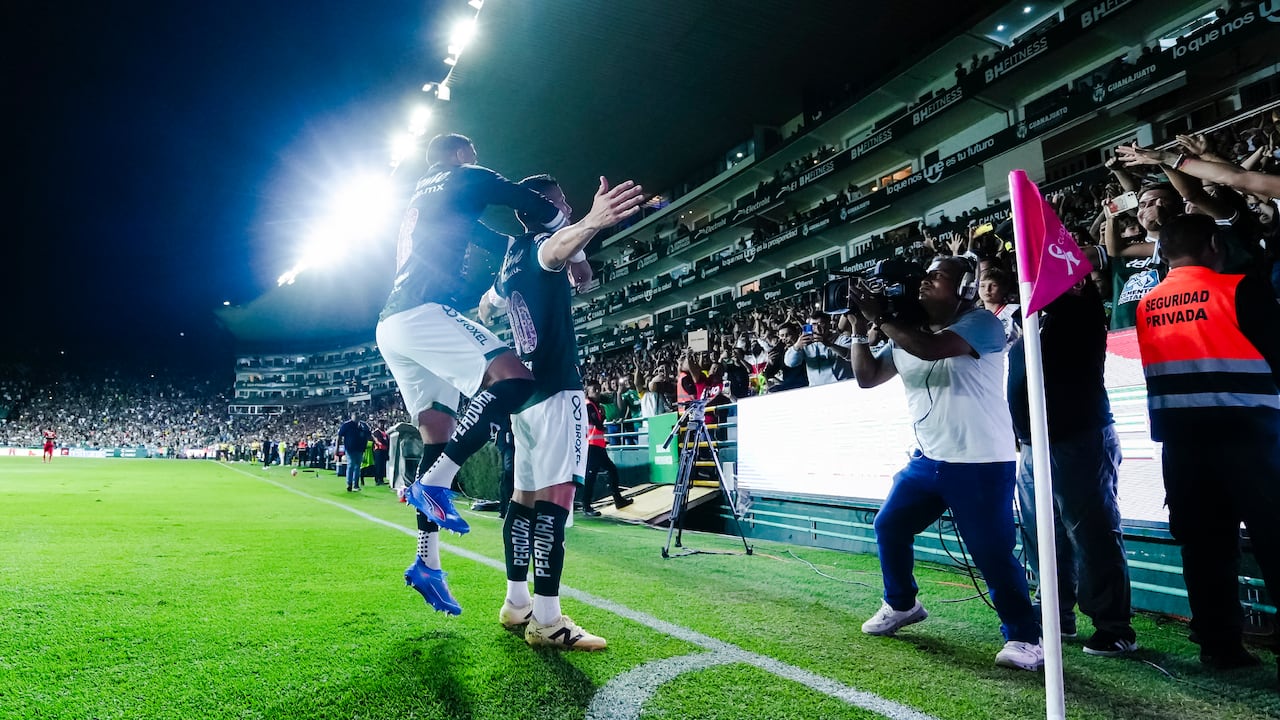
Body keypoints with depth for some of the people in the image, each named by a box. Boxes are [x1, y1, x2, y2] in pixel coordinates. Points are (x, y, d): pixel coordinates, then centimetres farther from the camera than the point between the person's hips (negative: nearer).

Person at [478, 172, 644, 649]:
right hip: (555, 391, -9)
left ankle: (516, 604, 18)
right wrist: (592, 223, -55)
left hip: (522, 393, 10)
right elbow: (554, 251, -34)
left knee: (524, 497, 12)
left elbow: (485, 309, 38)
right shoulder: (539, 243, -6)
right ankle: (546, 621, -12)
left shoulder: (511, 261, 19)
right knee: (555, 498, -12)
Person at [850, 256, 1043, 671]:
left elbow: (931, 349, -32)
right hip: (928, 458, 8)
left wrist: (879, 316, -21)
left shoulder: (980, 322, -14)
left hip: (980, 464, -7)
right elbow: (866, 377, 10)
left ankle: (1025, 637, 14)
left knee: (992, 553, -6)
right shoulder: (905, 334, 9)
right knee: (889, 527, 13)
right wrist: (860, 326, 0)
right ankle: (901, 605, 34)